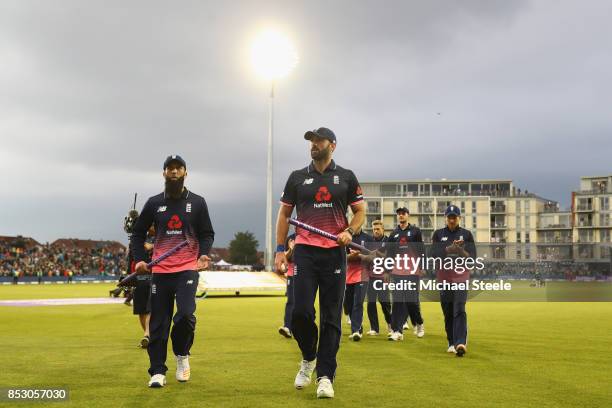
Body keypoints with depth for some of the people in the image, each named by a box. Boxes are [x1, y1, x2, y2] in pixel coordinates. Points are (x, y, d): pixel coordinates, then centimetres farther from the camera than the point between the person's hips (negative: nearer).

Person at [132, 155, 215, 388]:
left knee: (185, 314, -18)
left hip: (188, 269, -2)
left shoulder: (197, 202, 6)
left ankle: (182, 355, 10)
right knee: (158, 322, 2)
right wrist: (139, 259, 0)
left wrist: (203, 254, -12)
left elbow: (207, 234, 7)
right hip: (160, 271, 2)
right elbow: (138, 233, 14)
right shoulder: (154, 203, 8)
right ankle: (157, 372, 11)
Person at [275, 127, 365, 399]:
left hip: (334, 253, 0)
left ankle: (325, 376, 6)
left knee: (331, 318, 0)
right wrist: (280, 250, 4)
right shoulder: (297, 177, 10)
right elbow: (284, 214, 13)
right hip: (304, 252, 1)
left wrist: (349, 231, -9)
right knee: (300, 312, -9)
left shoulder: (346, 177, 8)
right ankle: (308, 358, 19)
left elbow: (360, 211, 12)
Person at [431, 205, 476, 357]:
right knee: (447, 312, 5)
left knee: (459, 310, -14)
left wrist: (461, 251, -19)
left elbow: (473, 257, 1)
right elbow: (434, 254, -4)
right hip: (443, 277, 2)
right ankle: (452, 343, 15)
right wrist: (449, 248, -19)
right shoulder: (438, 234, 8)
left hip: (461, 277, -2)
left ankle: (460, 343, -23)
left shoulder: (466, 234, 6)